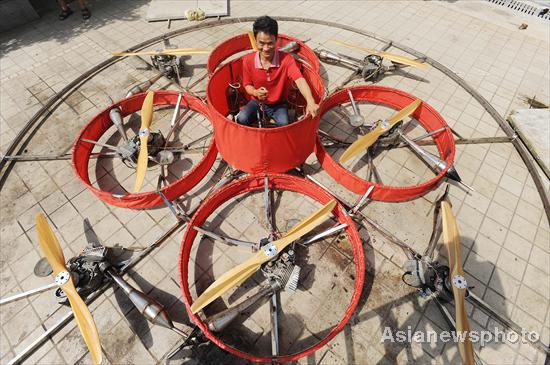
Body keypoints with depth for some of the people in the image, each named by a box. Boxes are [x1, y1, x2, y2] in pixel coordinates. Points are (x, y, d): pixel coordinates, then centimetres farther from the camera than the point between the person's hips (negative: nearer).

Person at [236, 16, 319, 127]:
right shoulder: (248, 60, -13)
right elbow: (247, 85, 0)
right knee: (241, 119, -27)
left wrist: (310, 102, -53)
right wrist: (256, 92, -27)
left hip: (278, 104, -1)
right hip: (257, 102, 1)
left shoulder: (286, 59, -19)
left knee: (284, 124, -29)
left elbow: (300, 80, -34)